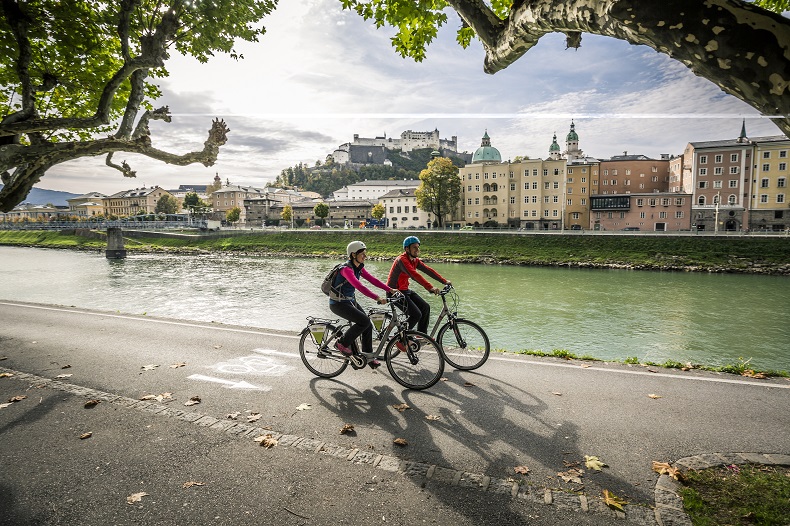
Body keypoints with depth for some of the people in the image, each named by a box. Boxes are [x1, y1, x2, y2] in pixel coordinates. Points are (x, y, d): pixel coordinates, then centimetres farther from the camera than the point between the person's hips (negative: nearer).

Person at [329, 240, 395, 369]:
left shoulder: (359, 268, 4)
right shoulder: (346, 269, -24)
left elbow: (373, 280, 4)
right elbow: (359, 286, -35)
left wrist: (390, 289, -3)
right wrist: (377, 298, -41)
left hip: (350, 301, 9)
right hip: (338, 303, -9)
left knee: (368, 325, 3)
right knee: (364, 321, -20)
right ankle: (342, 343, -2)